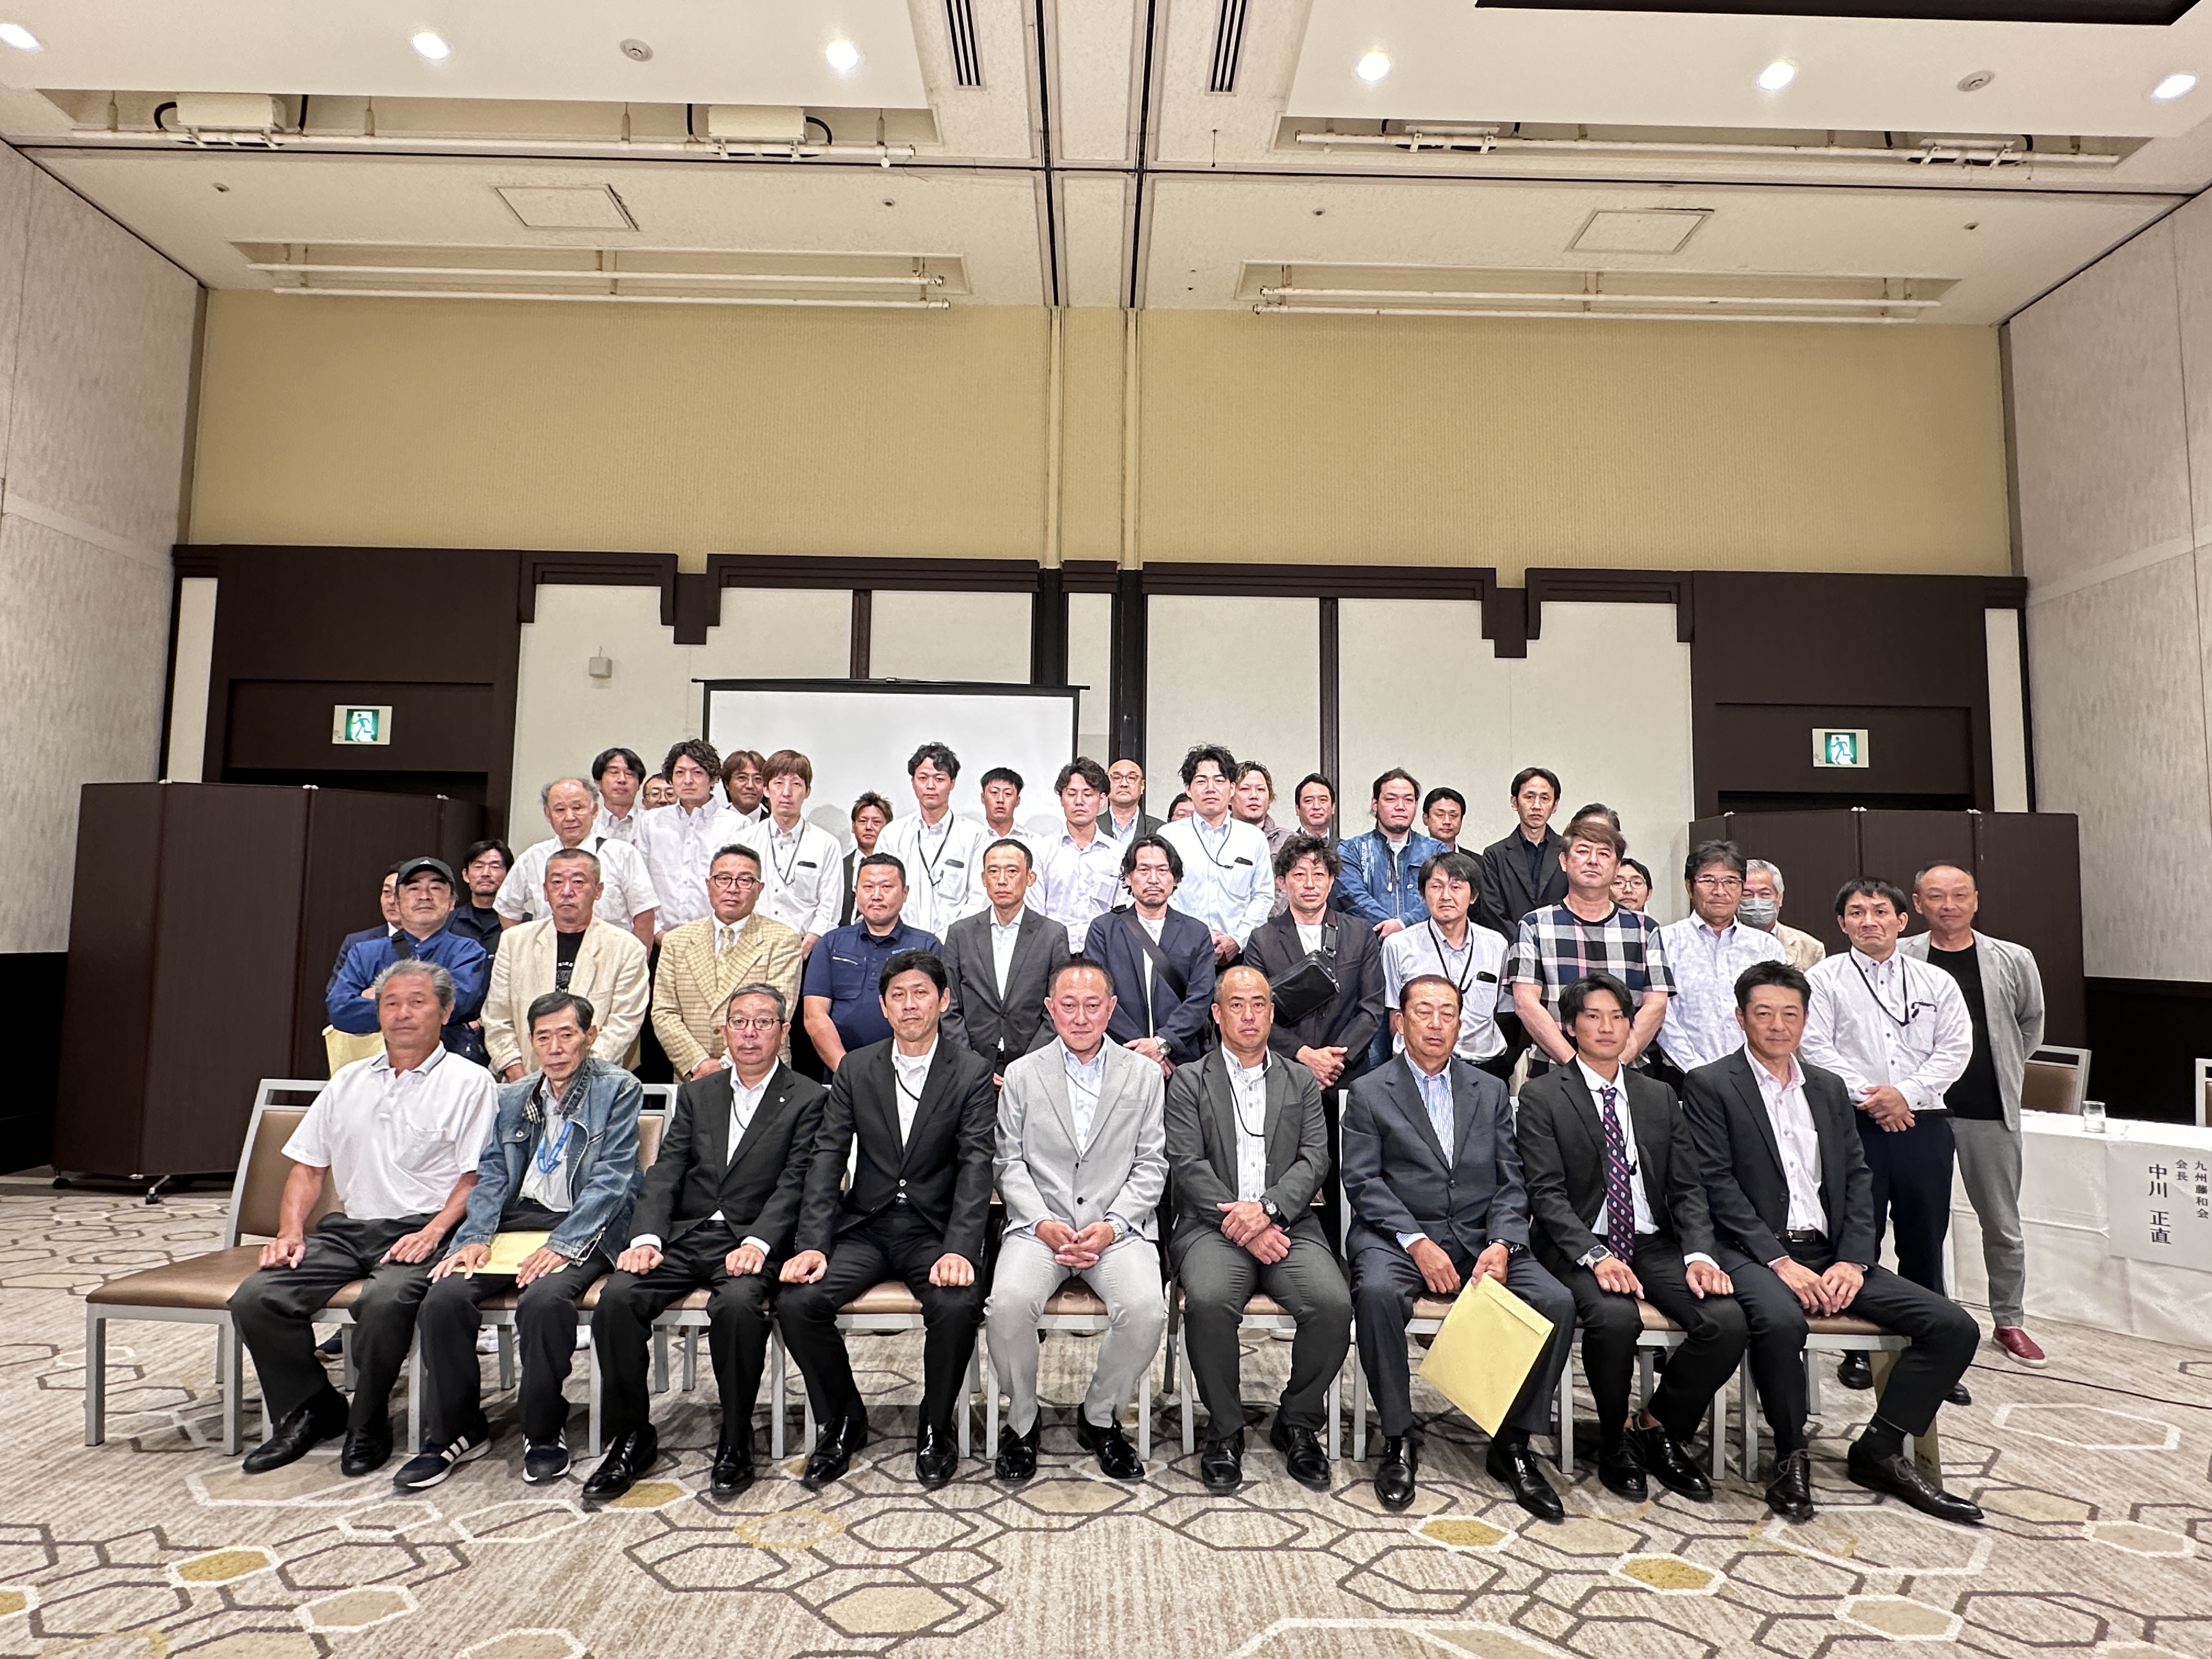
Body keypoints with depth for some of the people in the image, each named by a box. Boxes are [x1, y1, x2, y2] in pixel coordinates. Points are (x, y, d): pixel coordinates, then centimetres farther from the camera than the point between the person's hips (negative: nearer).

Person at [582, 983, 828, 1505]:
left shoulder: (809, 1099, 4)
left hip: (752, 1242, -4)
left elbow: (795, 1184, -6)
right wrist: (646, 1237, -9)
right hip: (684, 1234, 4)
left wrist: (757, 1243, -22)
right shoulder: (696, 1094, 18)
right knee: (617, 1297, -22)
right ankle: (631, 1438, -3)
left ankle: (735, 1443, -11)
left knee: (739, 1305, -34)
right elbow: (665, 1172, 8)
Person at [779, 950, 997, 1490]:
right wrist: (814, 1243, -12)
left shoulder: (973, 1073, -2)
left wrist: (959, 1249, -24)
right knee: (796, 1302, -21)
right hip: (865, 1226, 3)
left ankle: (936, 1429, 0)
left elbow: (976, 1166, -11)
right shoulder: (855, 1070, 6)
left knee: (958, 1306, -30)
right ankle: (843, 1421, 6)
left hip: (934, 1229, -2)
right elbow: (827, 1158, 1)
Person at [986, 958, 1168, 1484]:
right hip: (1039, 1224, 0)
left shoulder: (1144, 1075, 9)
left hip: (1118, 1227, 0)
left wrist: (1112, 1225, -10)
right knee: (1009, 1302, -28)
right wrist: (1042, 1223, -10)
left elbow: (1151, 1165, 5)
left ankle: (1099, 1417, 2)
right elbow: (1010, 1163, 6)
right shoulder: (1021, 1075, 9)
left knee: (1147, 1309, -27)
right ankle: (1022, 1420, 0)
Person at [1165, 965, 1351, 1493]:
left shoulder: (1302, 1082, 17)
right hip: (1213, 1225, -2)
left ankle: (1298, 1423, 1)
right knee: (1209, 1300, -32)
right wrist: (1239, 1222, -13)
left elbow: (1315, 1160, 5)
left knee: (1333, 1302, -26)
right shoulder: (1189, 1082, 11)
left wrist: (1267, 1208, -13)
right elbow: (1188, 1165, -1)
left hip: (1287, 1225, 2)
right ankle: (1224, 1431, -6)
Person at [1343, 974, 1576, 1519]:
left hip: (1481, 1239, 3)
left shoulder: (1490, 1091, 16)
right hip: (1398, 1236, -3)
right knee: (1376, 1292, -34)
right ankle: (1399, 1439, -14)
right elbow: (1363, 1181, -4)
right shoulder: (1369, 1093, 6)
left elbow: (1510, 1182, 9)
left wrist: (1502, 1244, -9)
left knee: (1557, 1302, -21)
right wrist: (1417, 1242, -16)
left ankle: (1513, 1444, -5)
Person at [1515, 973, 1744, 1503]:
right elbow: (1547, 1193, -8)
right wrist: (1596, 1255, -22)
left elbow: (1688, 1187, 9)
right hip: (1580, 1248, -4)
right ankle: (1615, 1441, -3)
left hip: (1655, 1246, 4)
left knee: (1728, 1320, -22)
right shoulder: (1542, 1097, 0)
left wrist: (1699, 1255, -9)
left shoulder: (1660, 1097, 15)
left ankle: (1657, 1428, 4)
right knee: (1615, 1317, -33)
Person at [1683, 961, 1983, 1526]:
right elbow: (1718, 1186, -9)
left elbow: (1858, 1179, 10)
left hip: (1832, 1254, 6)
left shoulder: (1829, 1088, 17)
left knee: (1955, 1327, -7)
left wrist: (1853, 1261, -5)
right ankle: (1791, 1456, -11)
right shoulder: (1710, 1086, -2)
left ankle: (1879, 1451, 7)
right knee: (1779, 1320, -37)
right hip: (1755, 1252, -6)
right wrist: (1780, 1261, -18)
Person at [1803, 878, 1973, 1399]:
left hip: (1923, 1123, 3)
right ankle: (1857, 1351, 14)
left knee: (1925, 1240, 8)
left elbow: (1956, 1048, 3)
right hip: (1855, 1124, -2)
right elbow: (1817, 1048, -5)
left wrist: (1905, 1093, -10)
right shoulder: (1823, 980, 3)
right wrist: (1867, 1098, -12)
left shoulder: (1936, 982, 12)